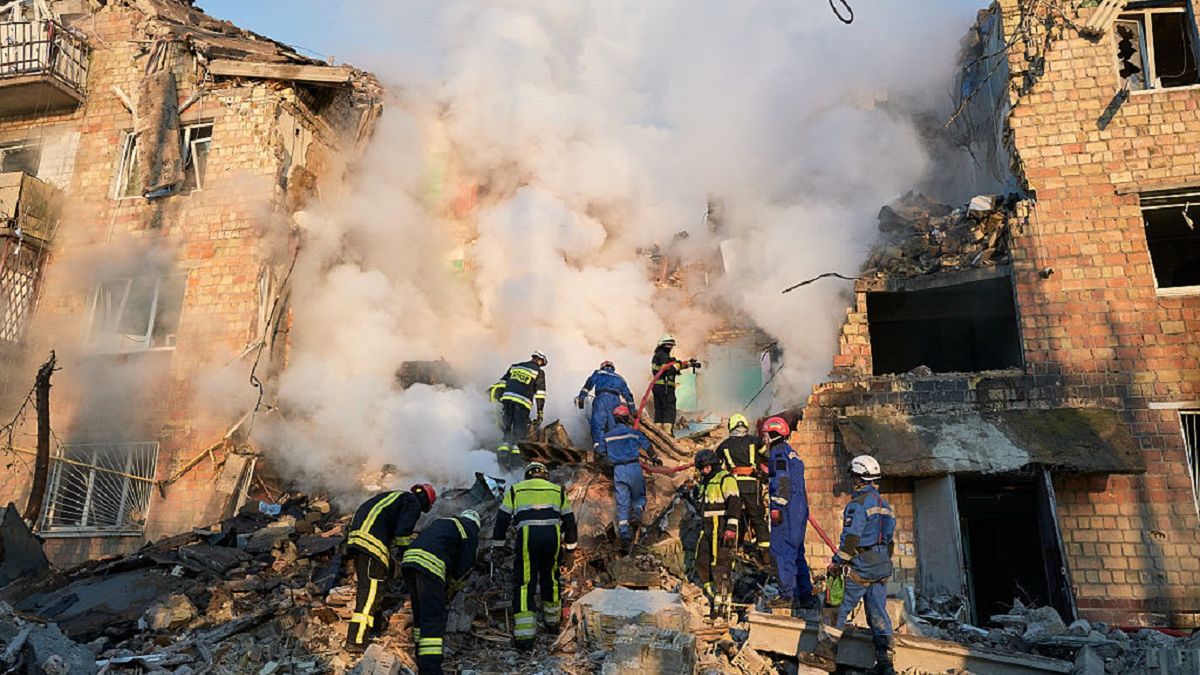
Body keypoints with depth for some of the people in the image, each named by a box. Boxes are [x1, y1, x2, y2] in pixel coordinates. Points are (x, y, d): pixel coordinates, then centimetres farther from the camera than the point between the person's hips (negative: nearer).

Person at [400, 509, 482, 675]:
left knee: (420, 613, 20)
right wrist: (451, 591, 23)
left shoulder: (442, 522, 35)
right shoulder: (470, 532, 15)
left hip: (409, 558, 7)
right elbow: (465, 566, 8)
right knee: (434, 619, -6)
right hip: (430, 563, -7)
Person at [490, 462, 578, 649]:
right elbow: (570, 522, 22)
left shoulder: (516, 490, 19)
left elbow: (502, 520, 15)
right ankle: (552, 621, 35)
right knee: (551, 579, 21)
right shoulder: (557, 490, 23)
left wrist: (497, 546, 22)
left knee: (524, 584, 1)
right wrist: (569, 550, 29)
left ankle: (524, 636, -4)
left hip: (527, 537, -2)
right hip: (553, 537, 2)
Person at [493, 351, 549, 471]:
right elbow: (540, 394, 5)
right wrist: (540, 412, 6)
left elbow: (502, 382, 19)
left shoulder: (515, 366, 22)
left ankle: (502, 457, -7)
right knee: (518, 433, 2)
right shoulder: (539, 372, 10)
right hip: (523, 403, -3)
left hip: (507, 398, 4)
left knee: (506, 431, 9)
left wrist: (495, 398, 20)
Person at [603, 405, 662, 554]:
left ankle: (625, 536, -7)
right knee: (639, 497, 17)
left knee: (622, 504, 3)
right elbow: (647, 446, 12)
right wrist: (655, 459, 30)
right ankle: (636, 514, -15)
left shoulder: (608, 436, 8)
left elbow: (607, 453, 17)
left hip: (618, 470, 2)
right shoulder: (633, 432, 2)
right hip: (634, 468, -2)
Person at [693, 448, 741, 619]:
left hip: (722, 527, -9)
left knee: (720, 564, -8)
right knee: (702, 563, 8)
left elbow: (734, 503, -20)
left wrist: (731, 527, -26)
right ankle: (713, 595, 20)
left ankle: (723, 600, 1)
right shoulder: (704, 482, 18)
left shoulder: (726, 479, -11)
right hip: (707, 528, 9)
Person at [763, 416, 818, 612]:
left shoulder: (778, 452, -7)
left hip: (786, 509, -10)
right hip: (800, 508, 10)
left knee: (781, 551, -7)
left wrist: (776, 507, -21)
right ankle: (806, 596, 17)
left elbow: (782, 480, -19)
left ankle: (788, 596, -8)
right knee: (796, 553, 14)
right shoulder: (793, 454, 22)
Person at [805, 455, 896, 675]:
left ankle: (825, 656, 4)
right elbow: (890, 536, 17)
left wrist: (838, 562, -11)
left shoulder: (858, 503, -14)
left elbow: (851, 537, -19)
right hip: (882, 566, 9)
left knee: (838, 609, 0)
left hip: (861, 566, -8)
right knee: (878, 613, 10)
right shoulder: (883, 503, 14)